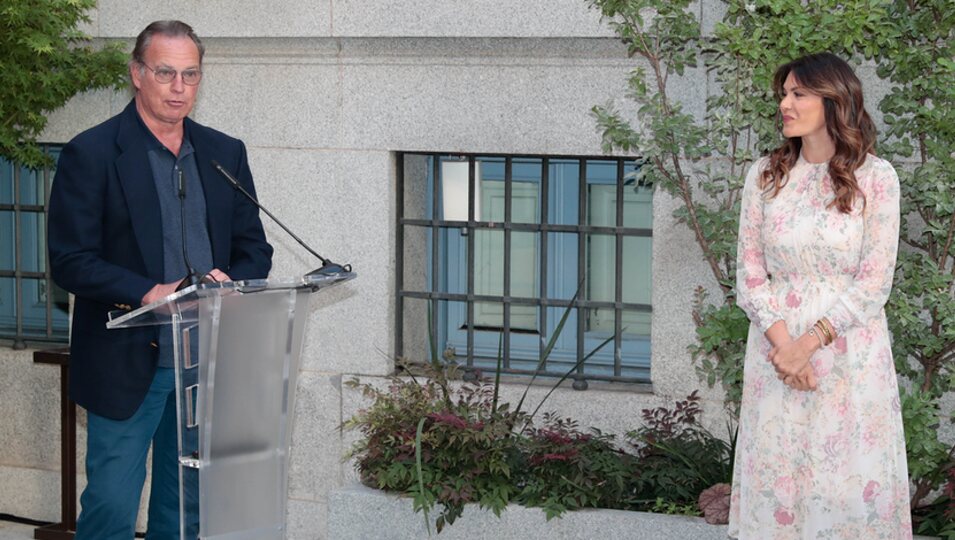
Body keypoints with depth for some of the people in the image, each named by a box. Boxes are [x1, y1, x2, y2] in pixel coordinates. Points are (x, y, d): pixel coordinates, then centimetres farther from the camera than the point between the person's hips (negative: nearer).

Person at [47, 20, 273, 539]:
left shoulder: (226, 153, 10)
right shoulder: (90, 154, -6)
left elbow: (255, 248, 12)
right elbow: (69, 260, -11)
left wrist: (230, 282, -11)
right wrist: (148, 293, -24)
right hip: (127, 364, -5)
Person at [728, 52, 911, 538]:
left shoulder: (875, 178, -4)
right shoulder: (765, 175, 4)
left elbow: (874, 282, -8)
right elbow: (750, 274, 2)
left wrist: (810, 343, -16)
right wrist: (783, 344, -12)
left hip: (851, 351, -2)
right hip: (777, 343, 2)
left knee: (851, 481, 1)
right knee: (777, 477, 5)